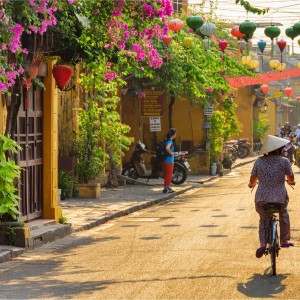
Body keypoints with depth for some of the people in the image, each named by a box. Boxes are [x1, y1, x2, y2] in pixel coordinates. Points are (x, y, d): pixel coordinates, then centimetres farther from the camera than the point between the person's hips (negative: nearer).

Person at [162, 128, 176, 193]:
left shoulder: (166, 140, 10)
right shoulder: (170, 141, -16)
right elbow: (167, 148, -35)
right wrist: (170, 153, -19)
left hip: (165, 160, 9)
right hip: (169, 161, -9)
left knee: (168, 175, 16)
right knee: (168, 175, -3)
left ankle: (168, 188, 24)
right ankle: (165, 189, 0)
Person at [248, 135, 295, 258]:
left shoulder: (259, 161, -1)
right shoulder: (284, 161, -7)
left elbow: (253, 179, 6)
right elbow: (290, 177, 6)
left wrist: (251, 184, 29)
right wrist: (291, 182, 30)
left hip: (262, 198, 1)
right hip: (280, 198, -1)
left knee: (263, 219, 25)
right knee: (283, 215, 31)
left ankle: (263, 244, 6)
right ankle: (285, 240, 35)